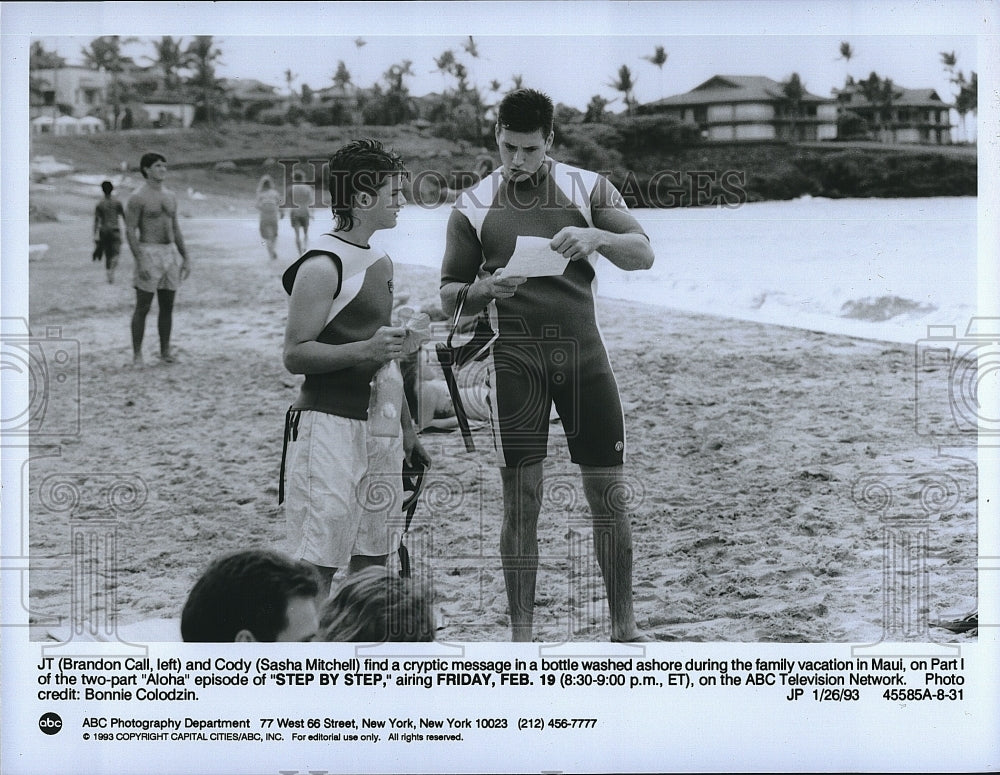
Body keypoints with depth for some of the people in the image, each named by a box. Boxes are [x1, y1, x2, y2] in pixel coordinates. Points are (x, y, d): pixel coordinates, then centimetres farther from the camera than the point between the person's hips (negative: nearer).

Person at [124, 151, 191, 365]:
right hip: (149, 253, -6)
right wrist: (139, 262, -19)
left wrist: (186, 257, 13)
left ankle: (165, 351, 16)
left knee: (167, 306, 8)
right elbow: (130, 231, -12)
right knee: (143, 307, -3)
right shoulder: (138, 198, -8)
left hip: (171, 253, 6)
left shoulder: (170, 196, 13)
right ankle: (137, 354, 3)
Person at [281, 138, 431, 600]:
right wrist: (365, 349, -25)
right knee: (317, 563, -9)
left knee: (372, 559, 9)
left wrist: (406, 428, 22)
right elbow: (294, 355, -14)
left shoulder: (380, 262, 16)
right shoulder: (323, 265, -11)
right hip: (330, 424, -9)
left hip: (379, 427, 9)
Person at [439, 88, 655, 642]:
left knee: (609, 493, 1)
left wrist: (596, 237, -19)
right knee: (521, 499, -2)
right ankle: (521, 634, 5)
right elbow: (449, 297, 8)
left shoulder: (587, 187, 7)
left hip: (583, 351, 1)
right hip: (515, 357, -1)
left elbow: (643, 255, 1)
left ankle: (624, 627, 12)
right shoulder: (473, 206, 6)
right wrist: (486, 290, -14)